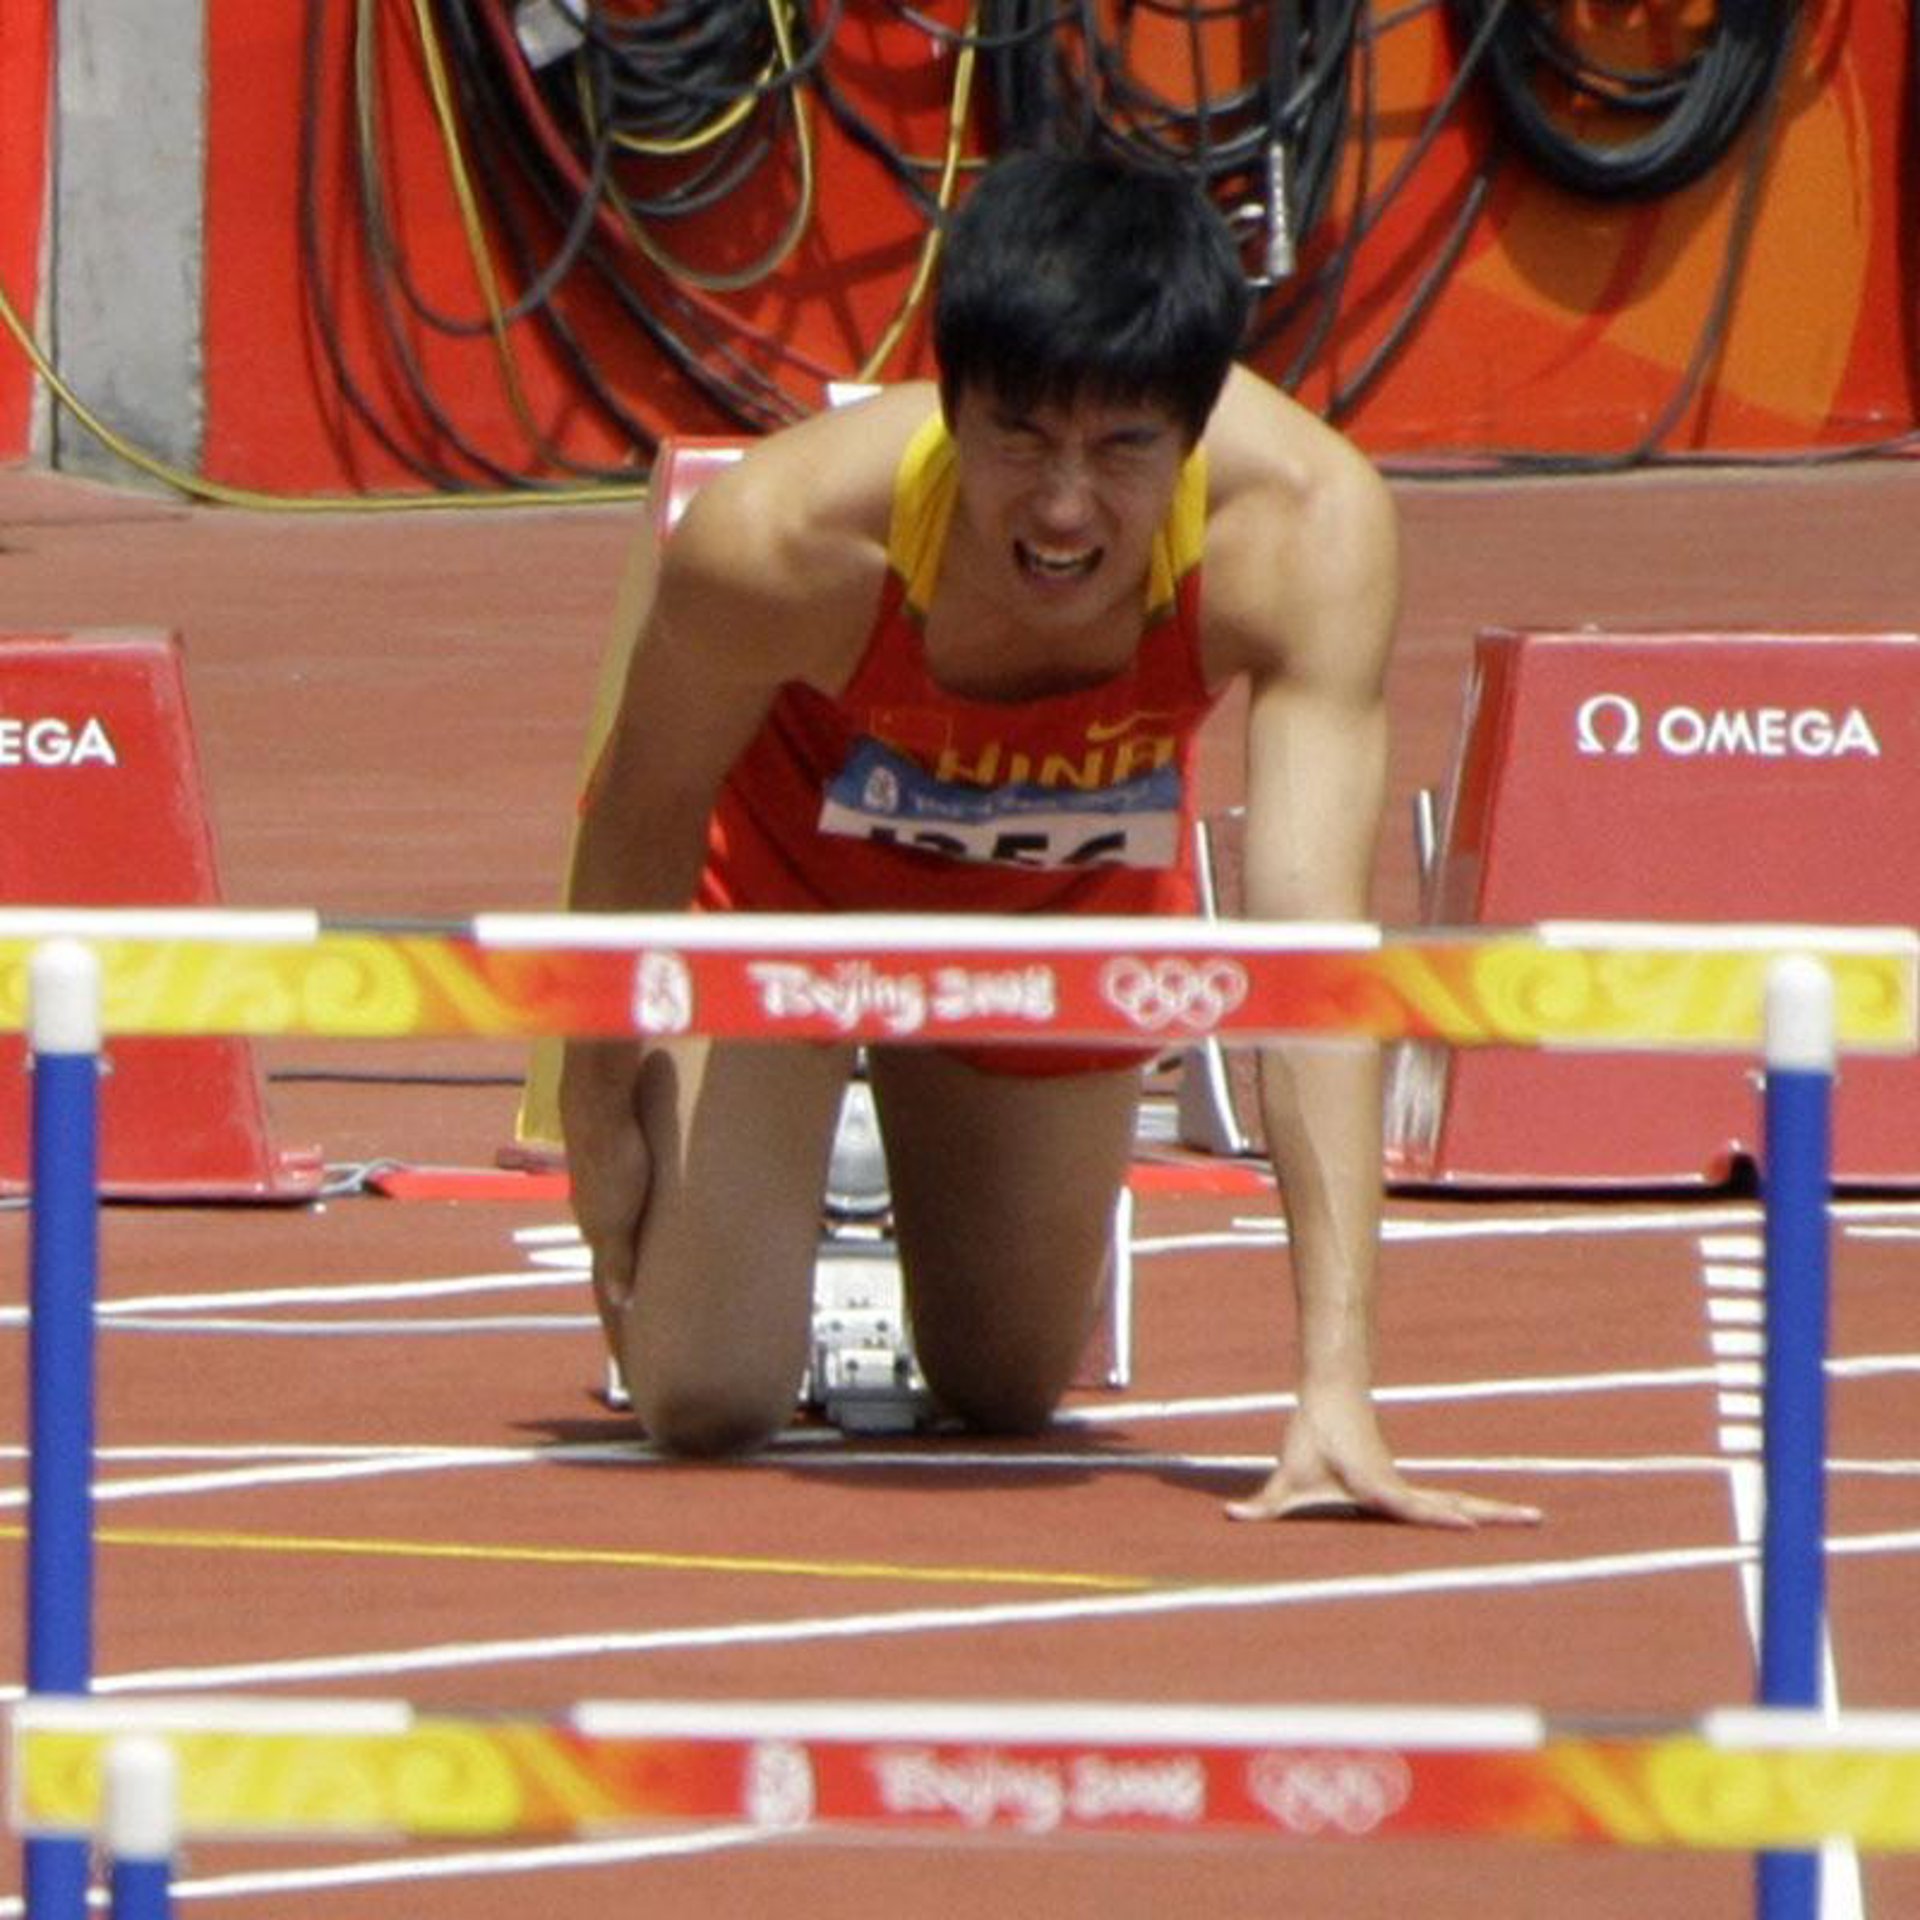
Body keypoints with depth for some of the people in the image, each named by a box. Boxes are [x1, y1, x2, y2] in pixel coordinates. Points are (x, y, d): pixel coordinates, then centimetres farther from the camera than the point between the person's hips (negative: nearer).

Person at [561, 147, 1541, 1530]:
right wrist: (600, 1097, -4)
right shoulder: (783, 538, -41)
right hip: (783, 851, -2)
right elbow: (647, 807, -19)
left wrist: (1338, 1382, -49)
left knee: (1007, 1391, 12)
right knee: (707, 1401, -6)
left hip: (1070, 888, 2)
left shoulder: (1304, 526, -40)